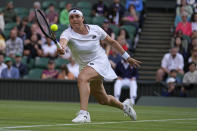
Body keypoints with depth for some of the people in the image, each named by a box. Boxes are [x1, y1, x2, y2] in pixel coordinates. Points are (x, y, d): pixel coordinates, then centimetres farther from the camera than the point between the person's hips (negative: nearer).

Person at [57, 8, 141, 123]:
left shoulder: (95, 29, -12)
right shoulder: (68, 33, -14)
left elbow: (112, 42, 2)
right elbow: (63, 40, -40)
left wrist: (127, 57, 5)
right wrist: (61, 48, -65)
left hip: (100, 61, -4)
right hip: (85, 66, 4)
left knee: (82, 78, -34)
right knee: (103, 99, 17)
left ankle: (84, 113, -43)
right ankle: (124, 106, 48)